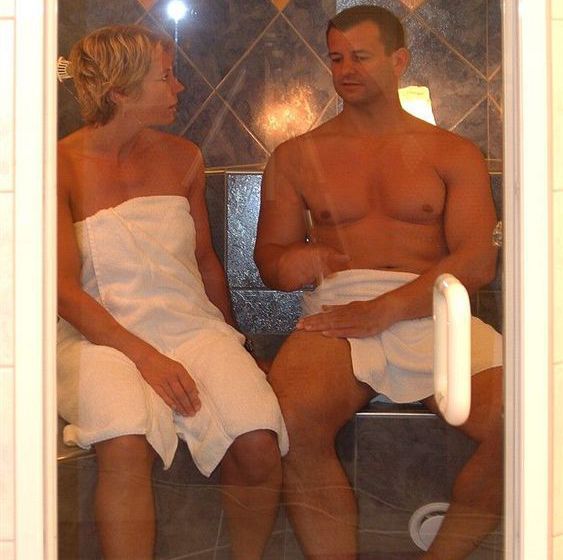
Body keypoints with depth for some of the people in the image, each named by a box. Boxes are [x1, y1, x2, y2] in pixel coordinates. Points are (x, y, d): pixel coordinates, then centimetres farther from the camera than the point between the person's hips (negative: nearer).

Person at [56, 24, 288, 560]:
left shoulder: (182, 157, 12)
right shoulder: (61, 166, -3)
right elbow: (64, 288, -8)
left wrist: (230, 346, 17)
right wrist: (145, 357, -17)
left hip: (192, 324, 4)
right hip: (102, 334, -3)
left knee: (259, 446, -22)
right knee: (125, 447, -35)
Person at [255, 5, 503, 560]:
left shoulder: (454, 154, 14)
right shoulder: (297, 156, 19)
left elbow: (477, 260, 1)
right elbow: (268, 254, 18)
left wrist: (381, 310, -14)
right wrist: (286, 263, -9)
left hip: (432, 311, 1)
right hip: (337, 311, 0)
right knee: (290, 422, -33)